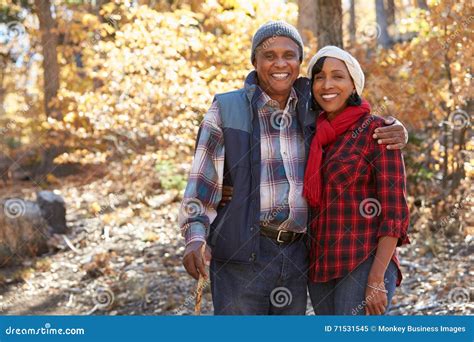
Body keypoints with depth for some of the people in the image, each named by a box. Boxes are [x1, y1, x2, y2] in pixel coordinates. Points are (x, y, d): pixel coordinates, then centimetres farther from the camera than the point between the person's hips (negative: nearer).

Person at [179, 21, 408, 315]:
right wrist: (195, 239, -18)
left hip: (295, 258, 4)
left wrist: (395, 132, -3)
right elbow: (201, 184, -2)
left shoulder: (311, 111, 9)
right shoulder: (227, 110, -1)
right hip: (240, 256, -4)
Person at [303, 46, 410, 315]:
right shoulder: (316, 138, 13)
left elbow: (395, 212, -11)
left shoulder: (376, 130, -6)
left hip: (363, 266, -7)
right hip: (320, 268, 7)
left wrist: (377, 281, -17)